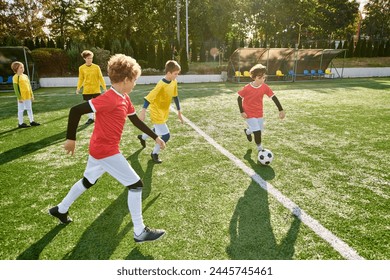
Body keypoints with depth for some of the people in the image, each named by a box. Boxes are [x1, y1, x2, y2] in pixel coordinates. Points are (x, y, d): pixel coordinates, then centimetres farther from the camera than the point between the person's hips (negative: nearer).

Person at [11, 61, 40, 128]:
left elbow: (29, 86, 16)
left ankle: (32, 121, 22)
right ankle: (21, 123, 9)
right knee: (21, 110, 2)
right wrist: (19, 97, -16)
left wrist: (32, 95, 13)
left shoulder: (25, 76, 12)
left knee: (29, 109, 13)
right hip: (22, 97, -7)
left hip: (28, 96, 7)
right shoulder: (15, 77, -9)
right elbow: (15, 88, -12)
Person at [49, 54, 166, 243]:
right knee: (136, 185, -5)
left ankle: (60, 210, 49)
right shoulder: (109, 99, -24)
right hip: (105, 151, -10)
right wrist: (71, 138, -18)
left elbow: (136, 120, 16)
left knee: (88, 181, 28)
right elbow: (75, 110, -25)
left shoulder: (125, 98, 5)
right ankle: (140, 233, 6)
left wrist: (155, 137, 17)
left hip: (100, 149, 10)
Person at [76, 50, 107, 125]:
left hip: (96, 89, -1)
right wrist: (78, 88, -3)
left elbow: (100, 78, 1)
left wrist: (104, 87, -3)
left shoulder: (96, 67, -3)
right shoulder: (81, 68, 1)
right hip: (86, 90, 2)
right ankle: (91, 118, 18)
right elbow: (81, 79, 8)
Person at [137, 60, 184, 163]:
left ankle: (142, 137, 58)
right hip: (157, 113, -8)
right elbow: (149, 97, -28)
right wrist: (143, 112, -32)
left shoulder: (174, 82, -3)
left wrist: (179, 111, 13)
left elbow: (175, 97, 10)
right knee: (166, 135, -11)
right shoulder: (161, 85, -28)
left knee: (158, 130, 28)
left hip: (164, 112, 8)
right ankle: (154, 153, 14)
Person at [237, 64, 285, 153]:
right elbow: (239, 98, -9)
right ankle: (260, 149, 9)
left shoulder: (265, 87, -10)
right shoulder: (247, 88, -20)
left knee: (259, 130, 17)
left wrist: (281, 110, -12)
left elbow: (274, 97, -7)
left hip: (259, 113, 5)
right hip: (249, 114, -5)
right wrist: (242, 112, -13)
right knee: (257, 131, -11)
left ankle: (248, 131, 50)